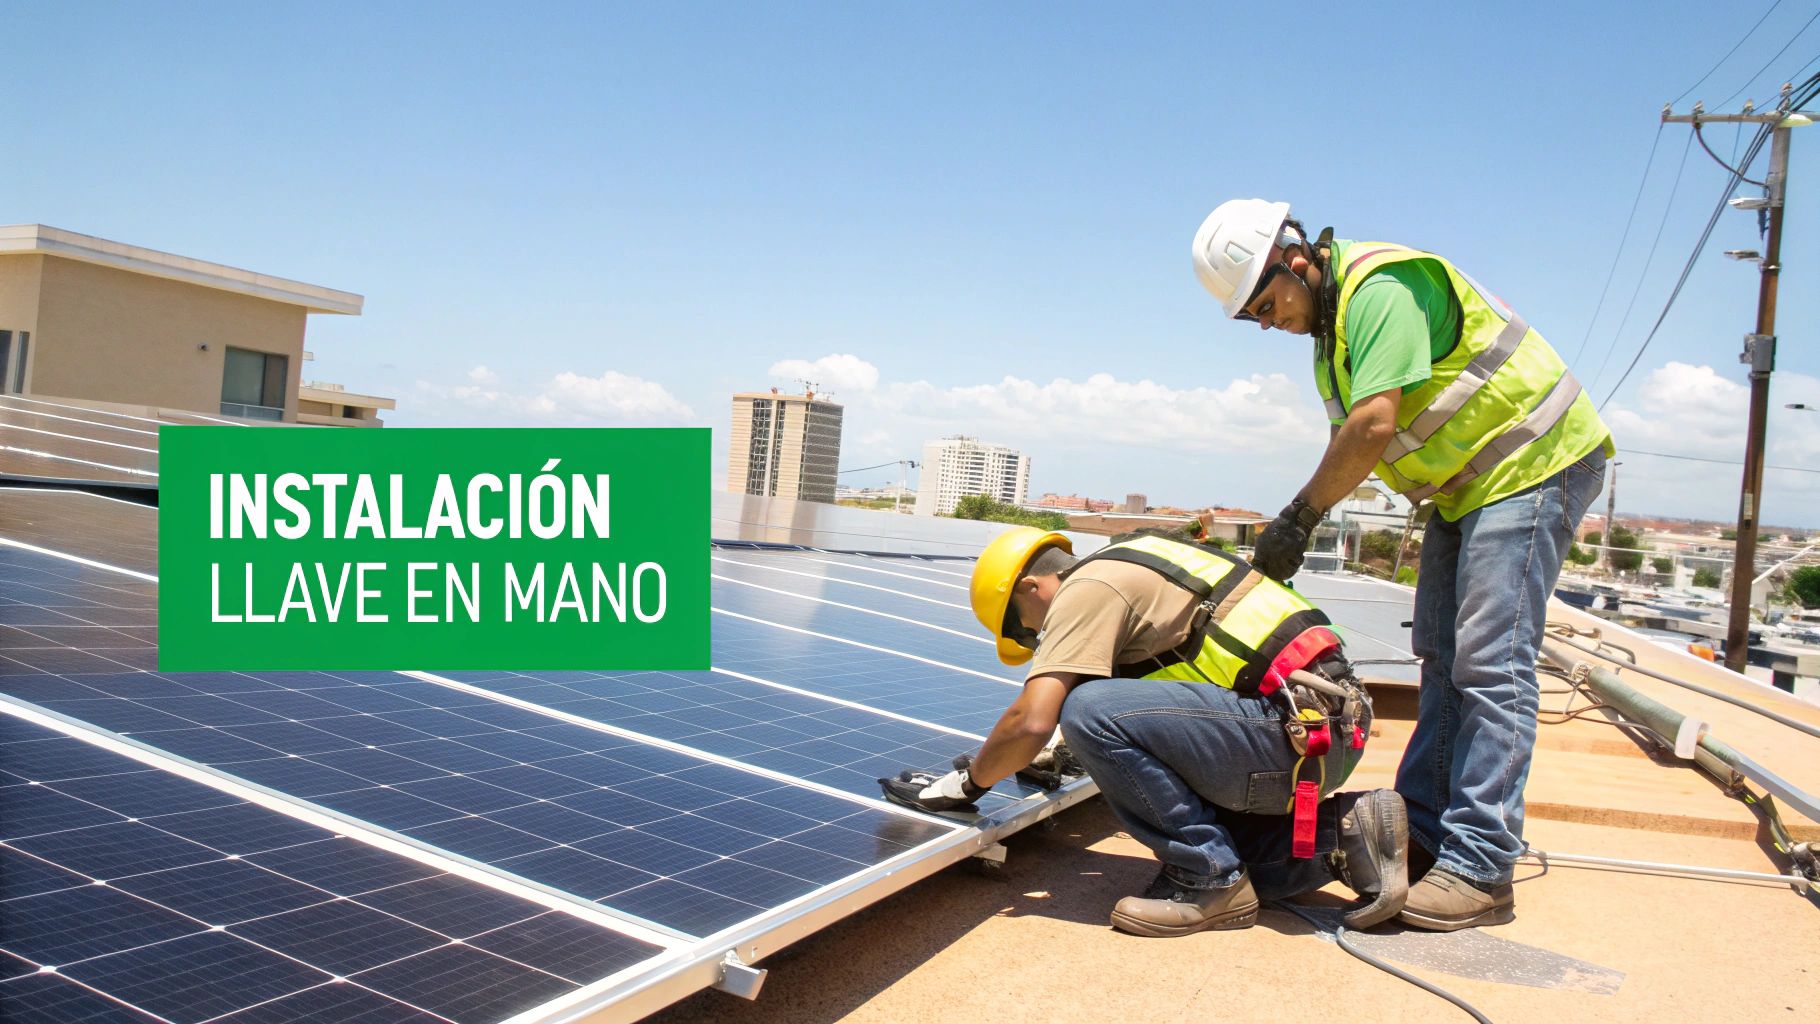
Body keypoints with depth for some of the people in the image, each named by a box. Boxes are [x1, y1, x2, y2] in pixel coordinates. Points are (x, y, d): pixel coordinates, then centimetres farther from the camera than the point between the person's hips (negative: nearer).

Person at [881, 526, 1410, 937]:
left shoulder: (1084, 588, -9)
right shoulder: (1123, 567, 20)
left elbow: (1032, 722, -18)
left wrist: (968, 783, -1)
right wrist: (1071, 754, 36)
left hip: (1298, 731, -10)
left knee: (1087, 710, -19)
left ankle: (1207, 879, -7)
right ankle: (1346, 831, 10)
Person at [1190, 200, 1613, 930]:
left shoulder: (1381, 288, -23)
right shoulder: (1330, 321, 10)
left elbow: (1373, 426, -31)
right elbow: (1347, 441, 7)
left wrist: (1298, 516, -22)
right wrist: (1299, 524, -5)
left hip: (1533, 465, -10)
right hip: (1467, 483, 10)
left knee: (1489, 664, -14)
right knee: (1443, 659, 9)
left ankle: (1480, 870, -10)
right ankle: (1420, 834, 16)